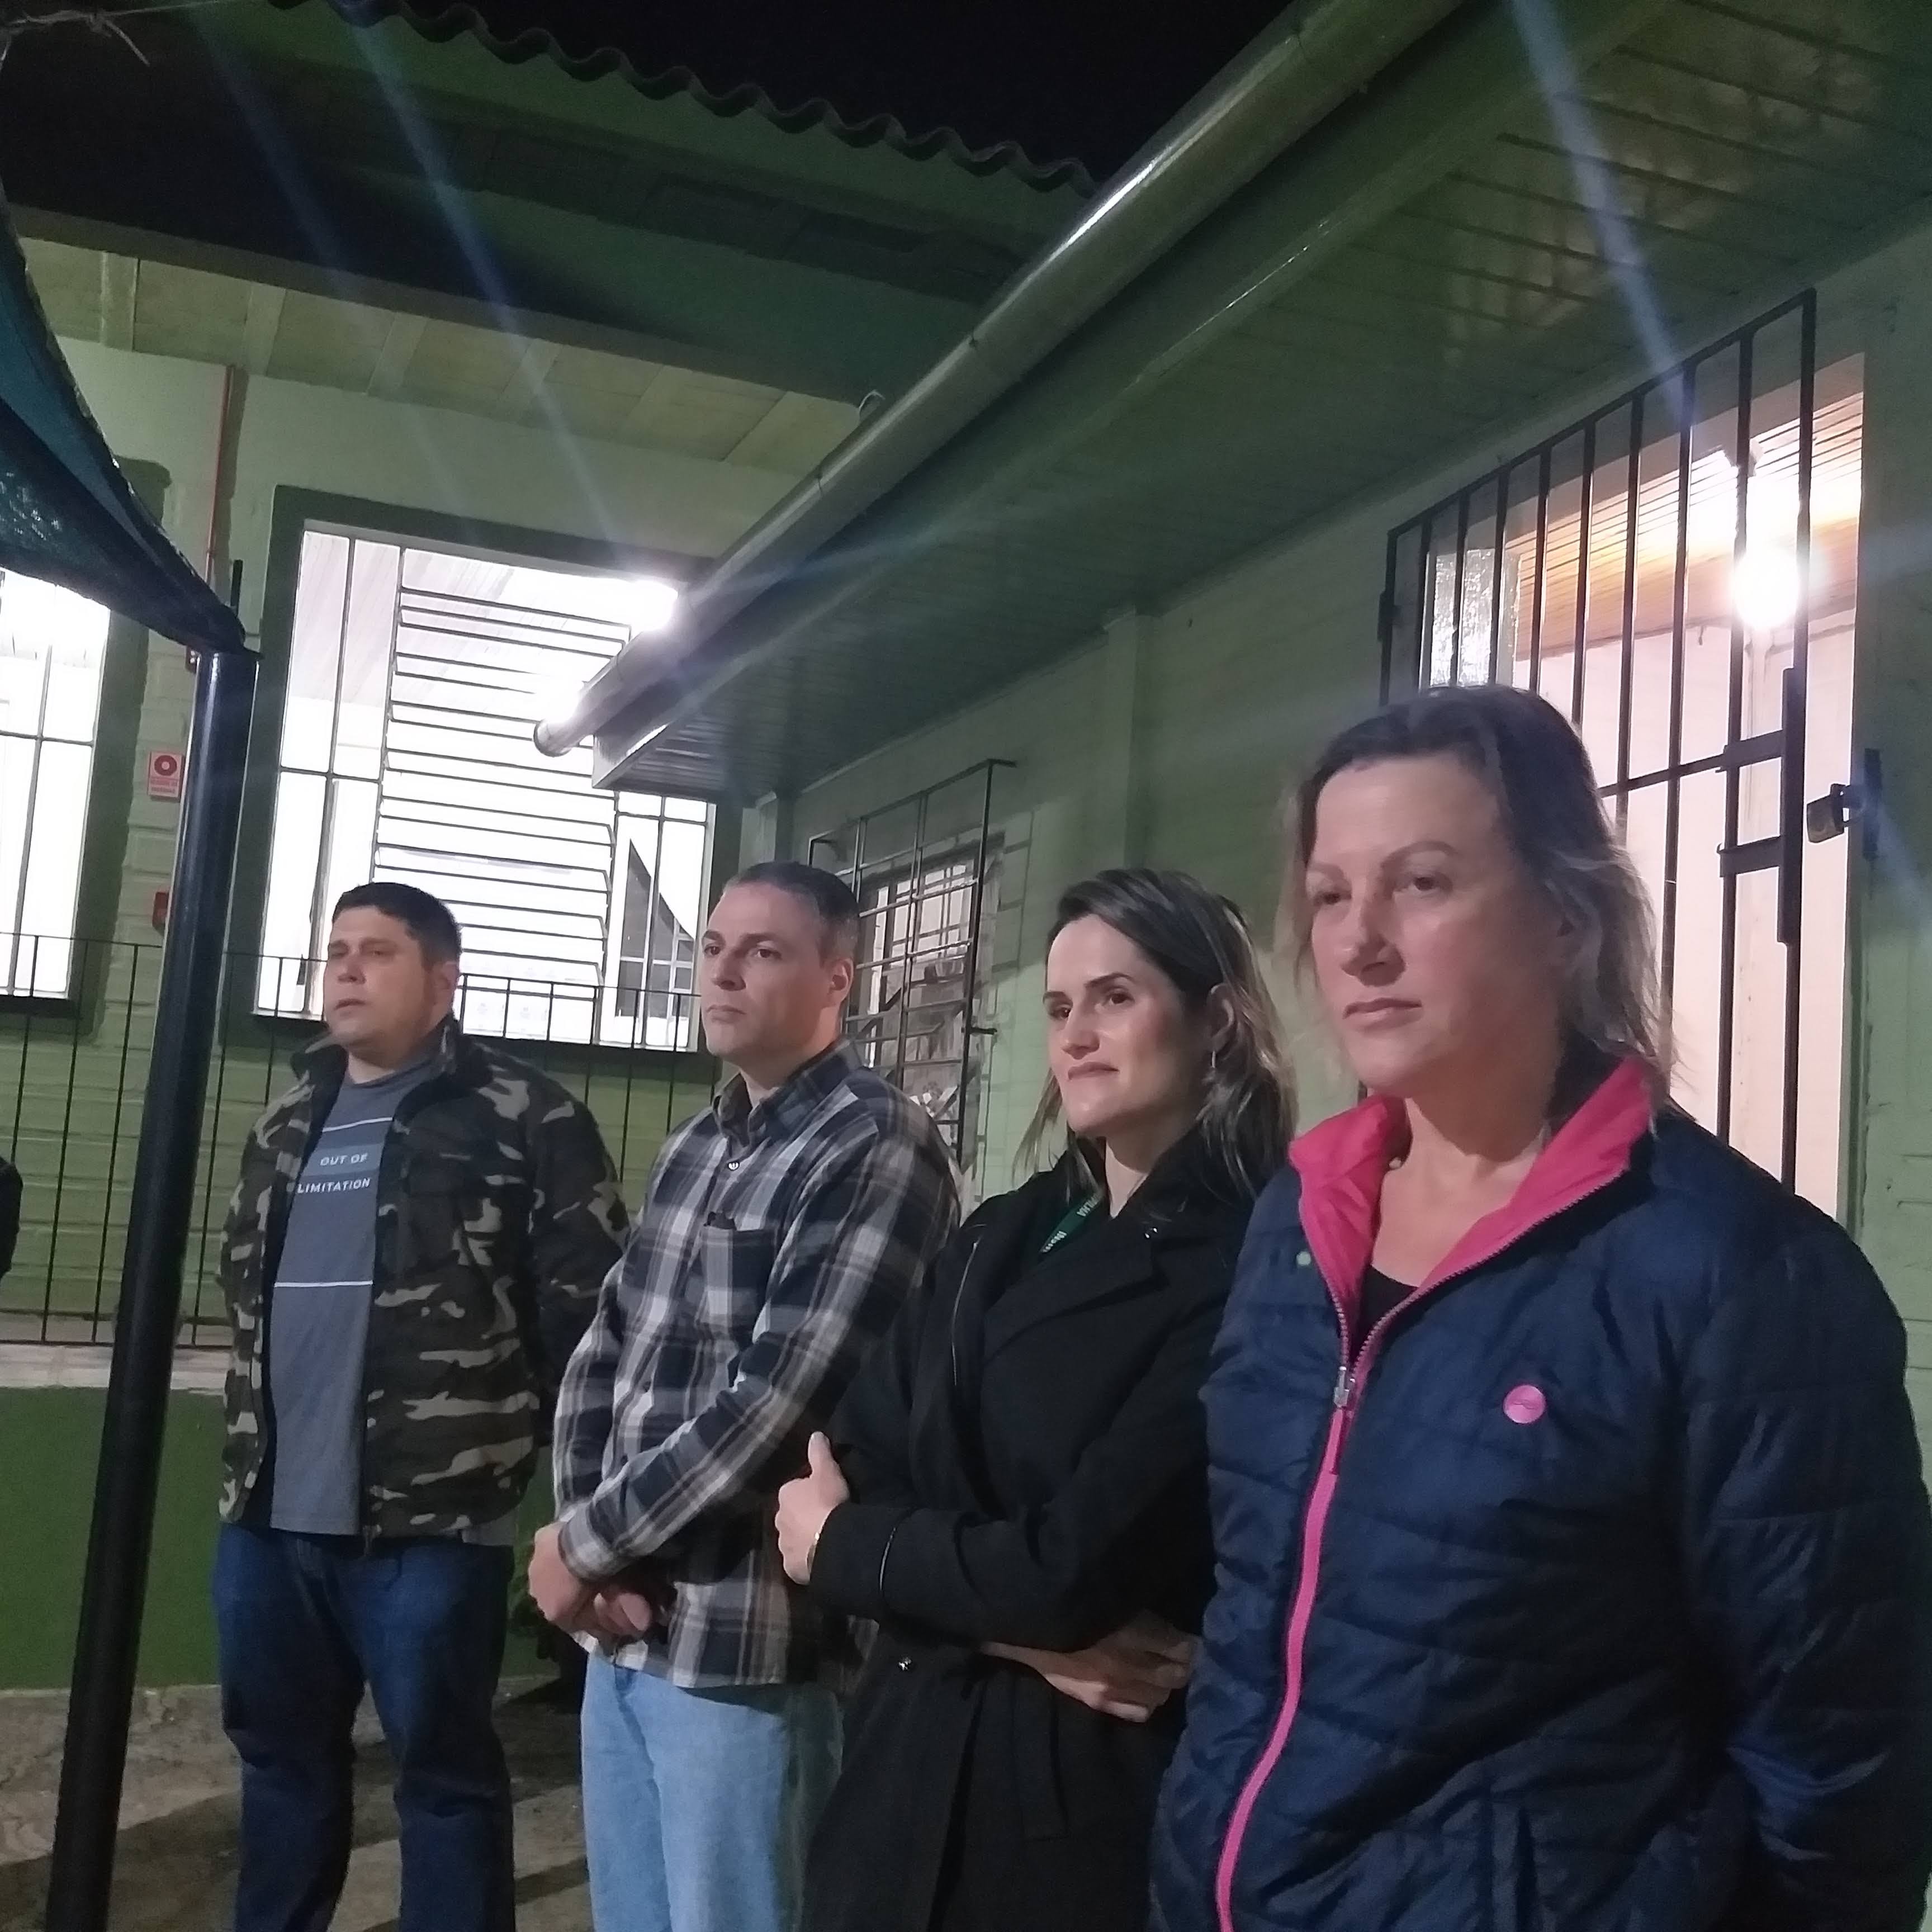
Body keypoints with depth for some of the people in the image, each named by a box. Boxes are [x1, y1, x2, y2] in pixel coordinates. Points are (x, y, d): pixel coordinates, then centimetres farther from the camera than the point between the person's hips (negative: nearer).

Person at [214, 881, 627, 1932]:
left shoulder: (524, 1119, -8)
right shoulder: (289, 1121, 15)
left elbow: (585, 1301, -9)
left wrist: (574, 1456, -8)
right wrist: (249, 1446, 19)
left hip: (431, 1515, -7)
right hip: (268, 1510, 7)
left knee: (443, 1767, 5)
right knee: (279, 1749, 20)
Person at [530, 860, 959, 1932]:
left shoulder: (876, 1151, -14)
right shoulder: (692, 1147, 12)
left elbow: (776, 1403, -21)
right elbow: (603, 1354, 11)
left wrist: (583, 1543, -12)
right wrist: (581, 1540, -5)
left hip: (746, 1640, -7)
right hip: (624, 1616, 8)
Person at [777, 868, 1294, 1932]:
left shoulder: (1250, 1268, -16)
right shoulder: (1001, 1236, 6)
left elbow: (1077, 1564, -20)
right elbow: (846, 1473, -1)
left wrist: (841, 1550, -5)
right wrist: (1016, 1632, -17)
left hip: (1100, 1790, -5)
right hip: (913, 1758, 6)